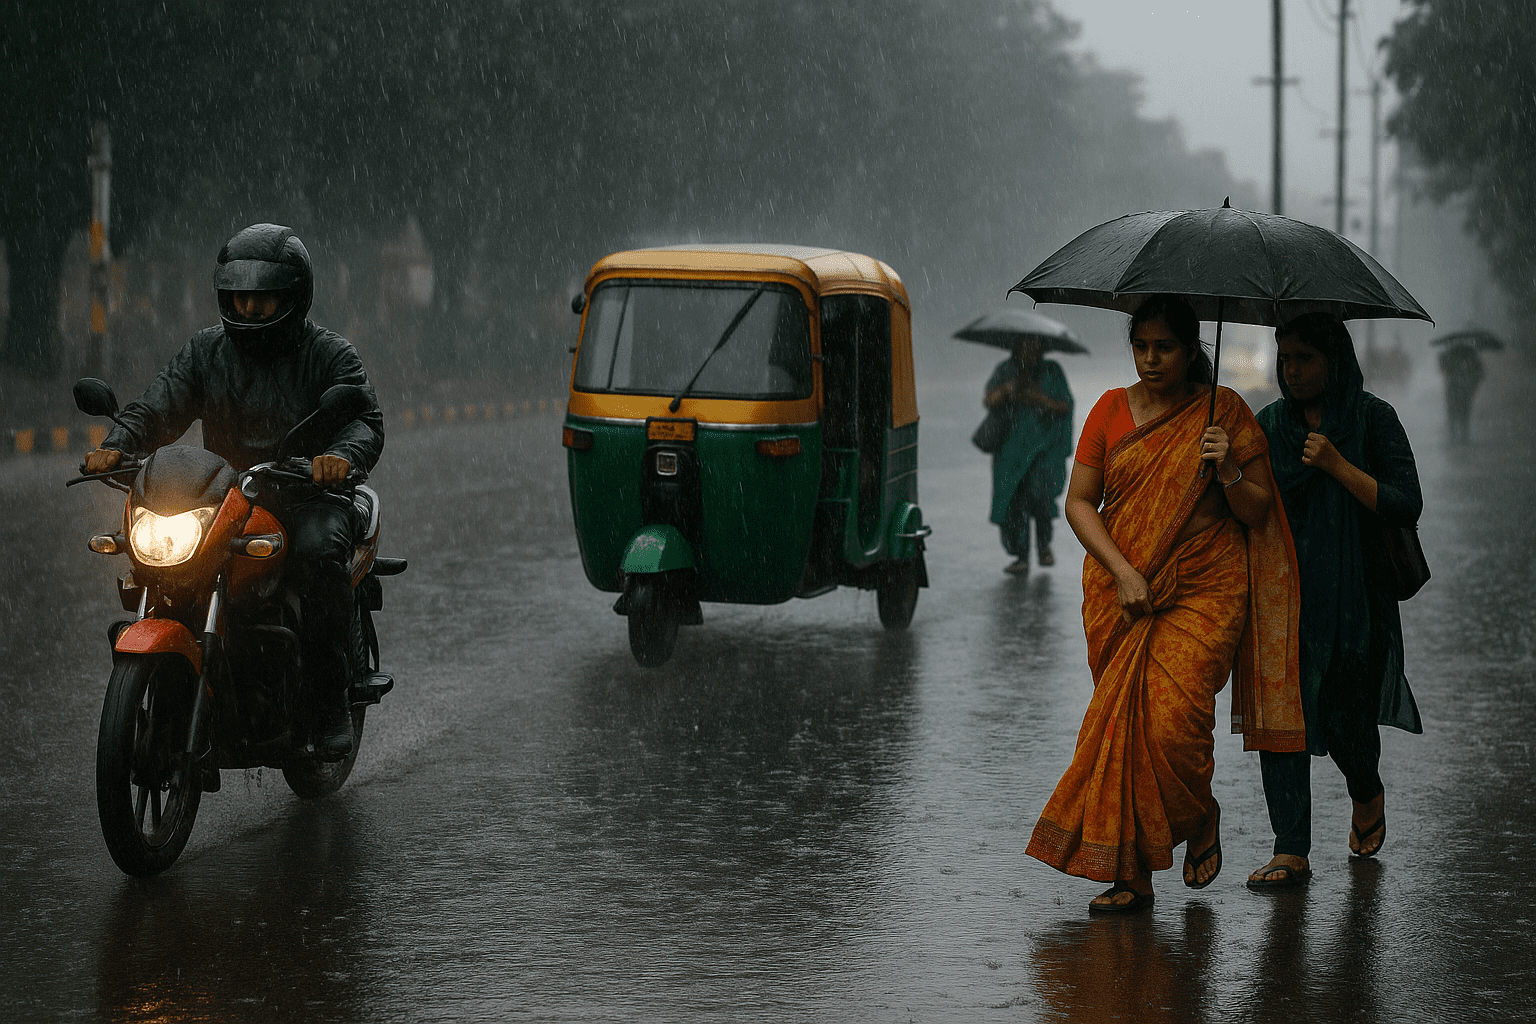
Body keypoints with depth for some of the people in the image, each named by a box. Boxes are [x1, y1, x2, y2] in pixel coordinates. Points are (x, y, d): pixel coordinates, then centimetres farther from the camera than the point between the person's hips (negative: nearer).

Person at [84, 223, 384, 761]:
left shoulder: (328, 353, 1)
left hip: (309, 495, -4)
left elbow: (365, 419, -13)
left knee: (319, 552, -36)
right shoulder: (205, 350, 12)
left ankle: (330, 698, -23)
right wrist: (117, 444, -21)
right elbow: (158, 405, 1)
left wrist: (344, 454, -38)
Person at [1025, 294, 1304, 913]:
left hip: (1204, 589, -2)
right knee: (1121, 721, -3)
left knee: (1173, 718, -16)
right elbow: (1079, 501, 4)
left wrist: (1228, 473, -16)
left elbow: (1257, 513, 4)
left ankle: (1201, 817, 15)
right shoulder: (1113, 410, 6)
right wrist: (1123, 571, -9)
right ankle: (1130, 875, 4)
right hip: (1120, 590, 3)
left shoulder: (1224, 411, 2)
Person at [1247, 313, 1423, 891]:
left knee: (1346, 721, 3)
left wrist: (1338, 466, -19)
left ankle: (1367, 795, 38)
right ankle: (1291, 852, -6)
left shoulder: (1373, 419, -4)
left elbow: (1407, 507, -11)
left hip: (1354, 598, -3)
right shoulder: (1269, 424, 8)